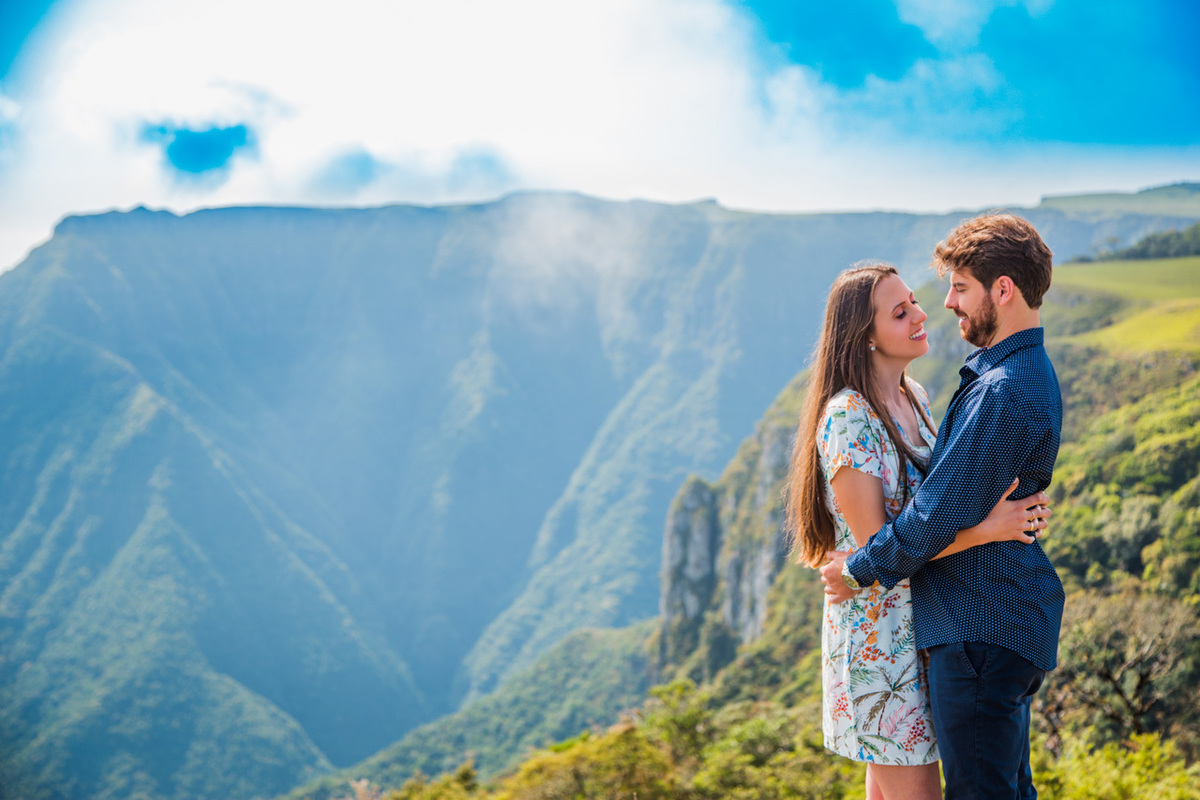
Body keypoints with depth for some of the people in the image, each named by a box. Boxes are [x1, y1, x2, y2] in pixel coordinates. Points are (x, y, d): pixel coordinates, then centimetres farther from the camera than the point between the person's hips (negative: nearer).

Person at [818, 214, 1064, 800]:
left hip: (981, 629, -10)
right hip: (1009, 618, 10)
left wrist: (858, 569, -7)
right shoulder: (1026, 373, 12)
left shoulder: (1005, 392, -22)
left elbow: (943, 514, -21)